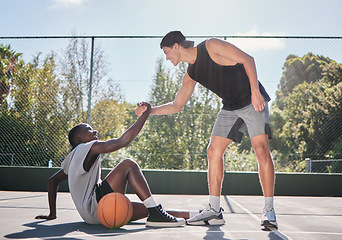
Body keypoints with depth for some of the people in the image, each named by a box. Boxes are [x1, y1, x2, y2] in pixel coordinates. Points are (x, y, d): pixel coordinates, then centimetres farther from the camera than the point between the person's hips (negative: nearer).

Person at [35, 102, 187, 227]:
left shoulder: (74, 159, 29)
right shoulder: (87, 148, -2)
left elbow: (53, 180, 37)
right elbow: (123, 141, -15)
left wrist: (52, 214, 37)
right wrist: (145, 114, -9)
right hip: (95, 207, -10)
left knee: (148, 209, 3)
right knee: (128, 164, -15)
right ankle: (156, 214, -25)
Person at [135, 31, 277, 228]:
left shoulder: (211, 46, -11)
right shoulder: (191, 75, 9)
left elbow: (247, 59, -15)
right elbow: (176, 106, 15)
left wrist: (255, 91, -24)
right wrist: (150, 111, 4)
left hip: (253, 101, -7)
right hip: (230, 108, 7)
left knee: (261, 150, -17)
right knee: (213, 151, -3)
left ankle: (269, 210, -8)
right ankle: (215, 211, 2)